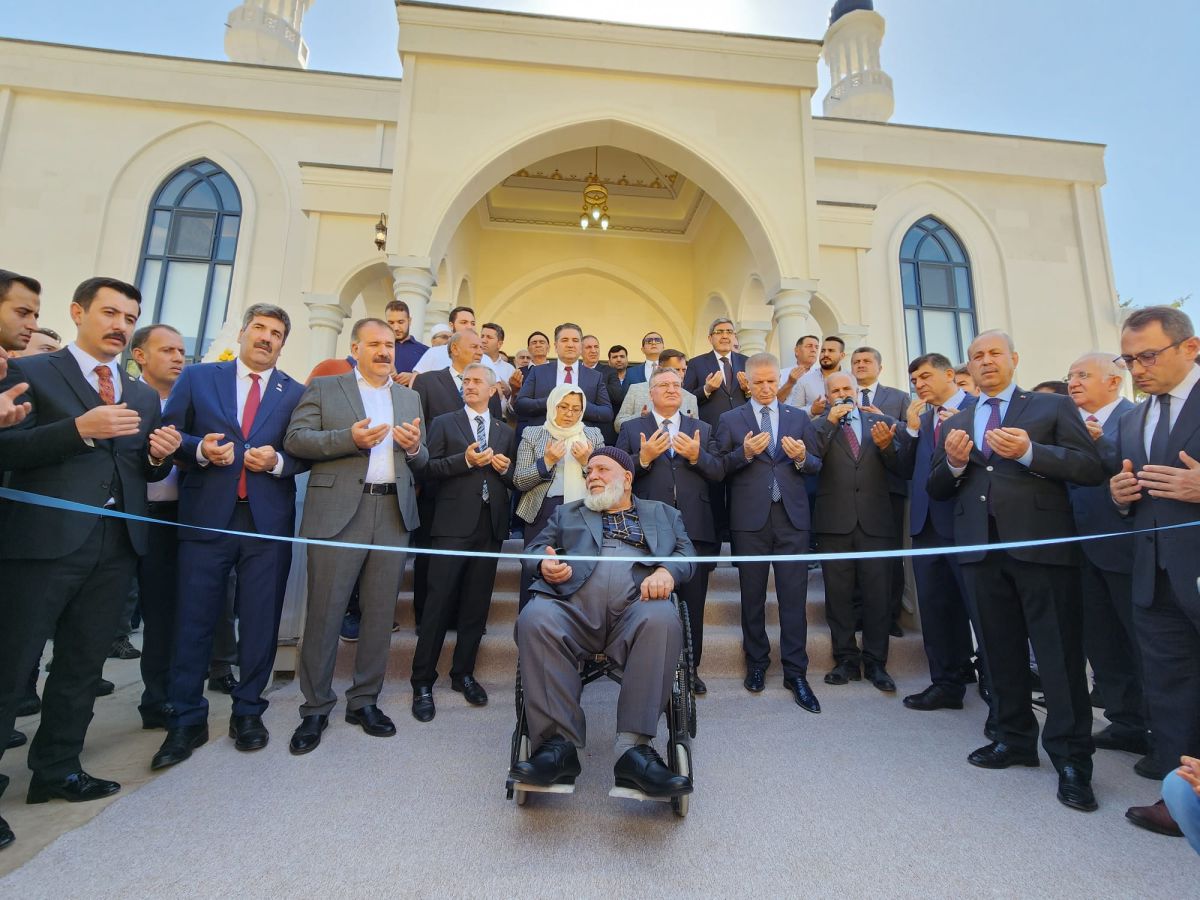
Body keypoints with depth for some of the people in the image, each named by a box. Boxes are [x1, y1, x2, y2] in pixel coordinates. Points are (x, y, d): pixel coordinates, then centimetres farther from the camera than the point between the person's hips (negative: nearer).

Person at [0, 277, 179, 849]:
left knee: (83, 665, 14)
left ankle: (57, 770, 27)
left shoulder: (143, 396, 16)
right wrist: (80, 428, -21)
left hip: (117, 545, 5)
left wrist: (160, 455, -5)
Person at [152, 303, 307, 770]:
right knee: (194, 619, 5)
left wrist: (278, 461, -14)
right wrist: (199, 448, -12)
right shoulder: (197, 377, 9)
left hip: (268, 520, 0)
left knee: (260, 621, 7)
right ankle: (187, 721, 21)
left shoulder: (295, 393, 8)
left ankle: (248, 712, 24)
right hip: (206, 516, 0)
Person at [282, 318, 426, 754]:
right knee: (324, 613, 3)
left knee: (380, 613, 8)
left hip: (392, 514, 3)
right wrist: (349, 438, -17)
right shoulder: (323, 388, 8)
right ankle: (315, 708, 19)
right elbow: (294, 439, -3)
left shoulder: (410, 398, 17)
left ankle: (365, 701, 23)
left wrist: (414, 447, -6)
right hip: (337, 513, -3)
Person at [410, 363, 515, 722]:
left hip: (491, 526, 3)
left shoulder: (506, 432, 16)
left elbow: (514, 481, 15)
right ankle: (423, 682, 11)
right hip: (454, 524, -3)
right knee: (440, 603, -2)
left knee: (477, 604, 9)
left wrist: (505, 468, -6)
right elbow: (429, 469, -3)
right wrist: (465, 460, -16)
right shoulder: (444, 423, 7)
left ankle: (463, 674, 23)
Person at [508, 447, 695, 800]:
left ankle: (634, 748, -32)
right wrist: (545, 564, -3)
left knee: (663, 620, -36)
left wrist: (666, 571, -8)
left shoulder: (663, 514, 30)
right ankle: (558, 744, -26)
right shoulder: (567, 513, 34)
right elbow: (536, 547, 22)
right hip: (573, 603, 1)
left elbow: (686, 553, 16)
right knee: (535, 618, -32)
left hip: (636, 606, -1)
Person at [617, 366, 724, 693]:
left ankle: (690, 669, 25)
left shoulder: (702, 429, 13)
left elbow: (718, 472, 5)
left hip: (694, 528, 2)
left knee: (692, 603, 9)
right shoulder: (631, 429, 7)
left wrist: (697, 455, -12)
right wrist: (643, 457, -17)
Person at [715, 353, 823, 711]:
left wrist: (802, 458, -13)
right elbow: (720, 468, 0)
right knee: (753, 595, 10)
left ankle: (796, 672, 12)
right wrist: (745, 453, -17)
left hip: (792, 516, 1)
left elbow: (816, 466, 8)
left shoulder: (799, 417, 11)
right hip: (750, 518, -1)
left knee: (794, 595, 0)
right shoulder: (730, 420, 6)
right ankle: (756, 664, 26)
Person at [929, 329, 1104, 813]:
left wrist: (1030, 452, -19)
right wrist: (953, 463, -8)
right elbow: (936, 490, 12)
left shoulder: (1053, 406, 5)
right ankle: (1015, 737, 28)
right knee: (1001, 650, 13)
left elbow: (1092, 468, -5)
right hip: (981, 548, 4)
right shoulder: (955, 423, 15)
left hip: (1041, 542, -4)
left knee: (1060, 652, 1)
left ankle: (1071, 758, 14)